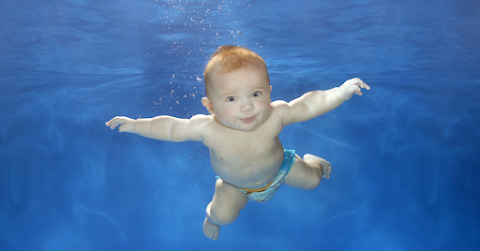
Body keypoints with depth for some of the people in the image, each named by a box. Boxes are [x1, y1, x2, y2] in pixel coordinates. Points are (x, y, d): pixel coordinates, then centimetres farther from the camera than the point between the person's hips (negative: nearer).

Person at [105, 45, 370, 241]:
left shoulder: (276, 115, -38)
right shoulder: (206, 129, -39)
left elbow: (309, 104, -27)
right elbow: (171, 128, -26)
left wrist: (343, 90, -36)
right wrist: (135, 125, -26)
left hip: (278, 168, 1)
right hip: (236, 183, -1)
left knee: (311, 179, 10)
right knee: (224, 214, -10)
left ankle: (310, 161, 49)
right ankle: (211, 214, 30)